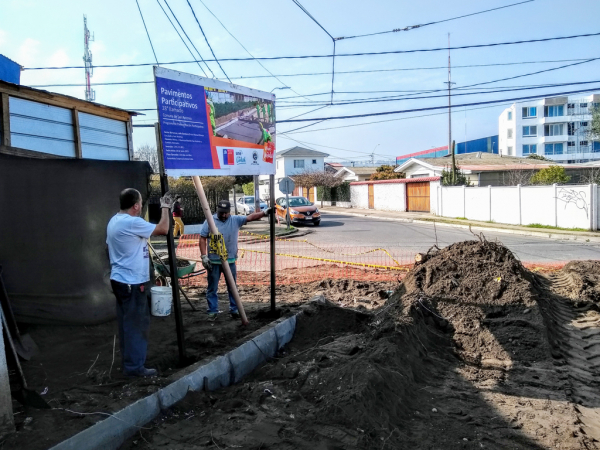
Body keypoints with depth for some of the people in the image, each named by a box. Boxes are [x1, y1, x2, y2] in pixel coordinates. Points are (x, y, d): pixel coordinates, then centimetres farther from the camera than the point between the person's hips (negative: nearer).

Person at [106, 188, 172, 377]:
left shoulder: (114, 221, 11)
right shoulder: (132, 222, -20)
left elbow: (109, 249, 19)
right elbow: (163, 229, -18)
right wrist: (165, 208, -4)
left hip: (120, 280, 10)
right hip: (133, 283, -10)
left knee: (127, 323, 16)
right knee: (136, 325, -1)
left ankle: (128, 362, 26)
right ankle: (134, 366, 7)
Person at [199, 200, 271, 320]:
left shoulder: (236, 220, 1)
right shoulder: (209, 221, -2)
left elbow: (250, 217, -10)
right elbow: (202, 239, -3)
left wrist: (264, 213, -27)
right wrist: (204, 256, -11)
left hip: (230, 260, 2)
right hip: (213, 261, -1)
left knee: (232, 287, 11)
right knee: (212, 288, 7)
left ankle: (234, 310, 23)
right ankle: (213, 311, 18)